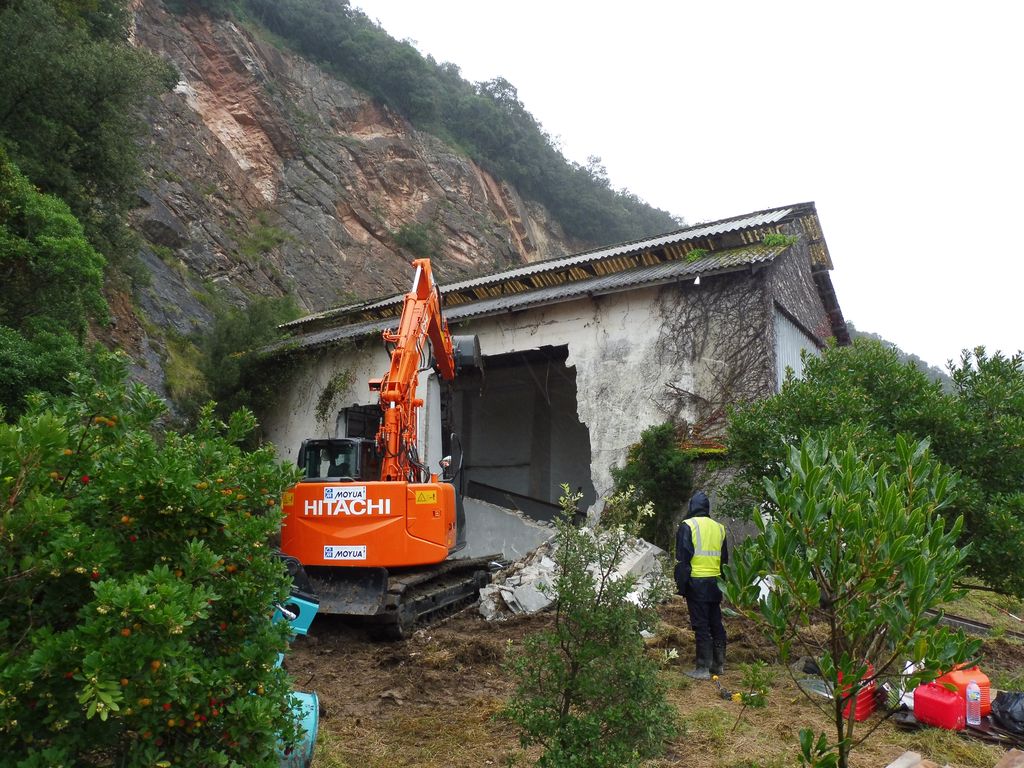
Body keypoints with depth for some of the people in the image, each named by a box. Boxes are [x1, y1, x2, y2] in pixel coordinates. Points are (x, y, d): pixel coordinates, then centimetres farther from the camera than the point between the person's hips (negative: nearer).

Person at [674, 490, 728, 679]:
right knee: (716, 623, 14)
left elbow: (682, 559, -10)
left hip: (696, 583, -6)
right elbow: (724, 560, 17)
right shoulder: (719, 528, 11)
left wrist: (680, 585, -5)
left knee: (700, 625, -2)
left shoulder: (687, 526, -7)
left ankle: (703, 667, 0)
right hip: (715, 583, 6)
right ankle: (719, 664, 22)